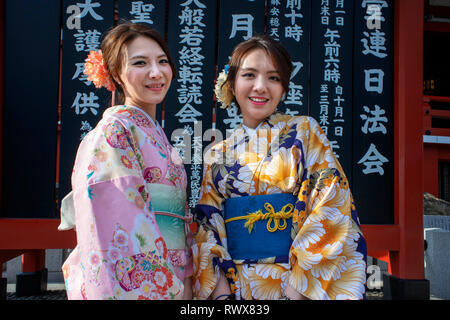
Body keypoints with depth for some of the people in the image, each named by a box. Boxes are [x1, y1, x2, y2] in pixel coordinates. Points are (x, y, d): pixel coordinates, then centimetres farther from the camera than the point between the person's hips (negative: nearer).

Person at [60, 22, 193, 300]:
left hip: (173, 282, 7)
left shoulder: (157, 136, 12)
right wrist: (171, 287, -18)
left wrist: (186, 280, 6)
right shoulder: (115, 130, -13)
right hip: (136, 286, -7)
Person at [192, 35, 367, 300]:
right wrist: (220, 291, -9)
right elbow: (208, 227, 4)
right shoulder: (218, 155, 7)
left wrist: (298, 288, -15)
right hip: (234, 285, 2)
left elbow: (330, 210, -9)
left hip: (304, 286, -2)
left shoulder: (305, 132, -1)